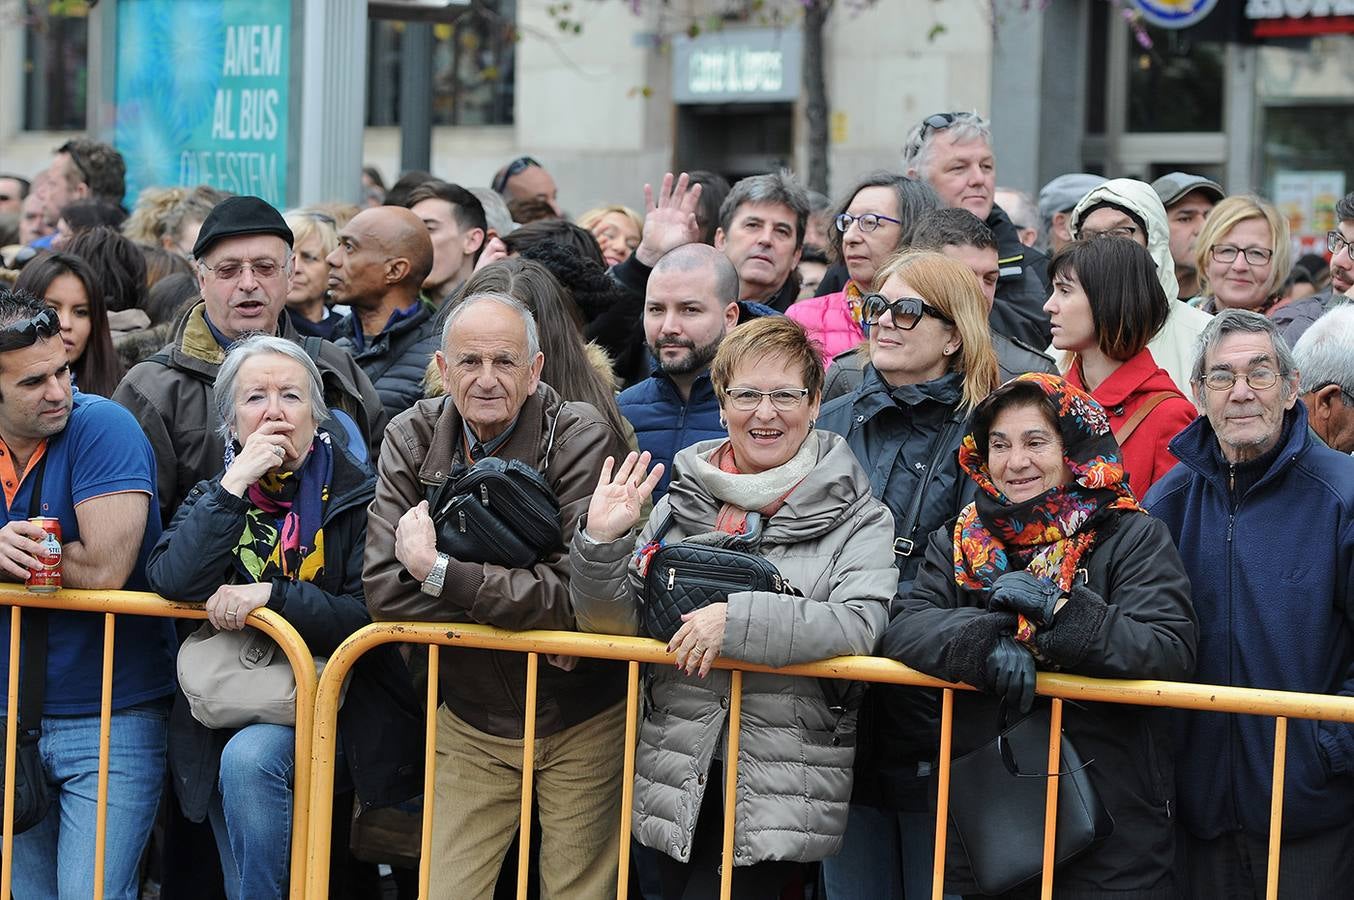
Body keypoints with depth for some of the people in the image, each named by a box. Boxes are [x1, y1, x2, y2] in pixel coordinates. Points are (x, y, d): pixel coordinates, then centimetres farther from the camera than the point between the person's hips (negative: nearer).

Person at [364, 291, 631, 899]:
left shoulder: (583, 438, -15)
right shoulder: (412, 439, -5)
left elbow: (580, 592, -26)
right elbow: (383, 590, -15)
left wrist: (439, 572, -25)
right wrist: (523, 606, -22)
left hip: (580, 720, -3)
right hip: (471, 723, 3)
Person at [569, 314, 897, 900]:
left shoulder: (855, 516, -1)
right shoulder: (683, 500, 9)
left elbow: (861, 625, -17)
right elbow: (614, 621, 9)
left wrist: (737, 620, -25)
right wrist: (602, 542, -10)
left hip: (782, 784, -4)